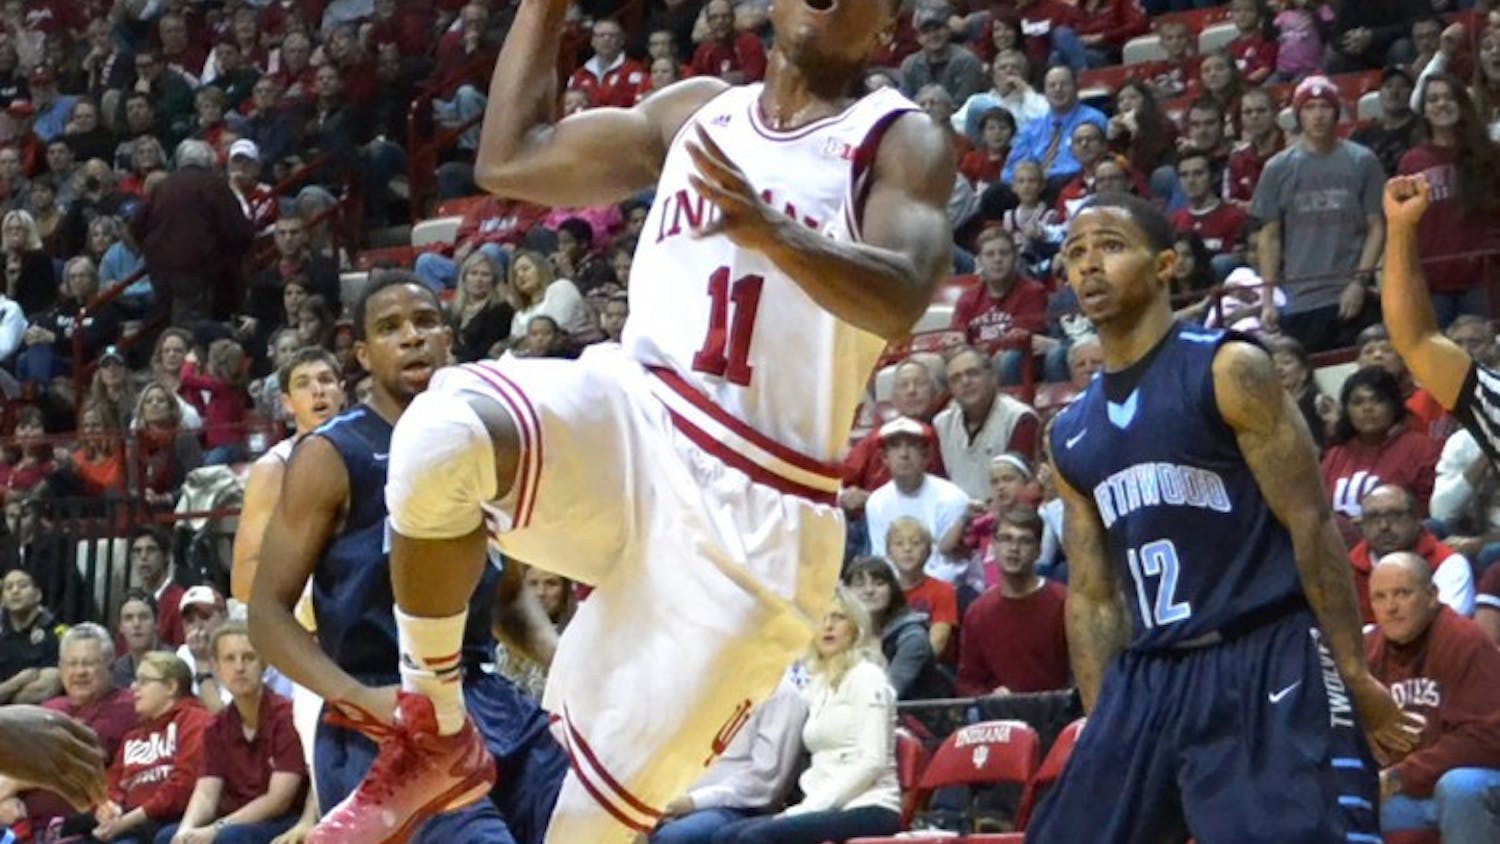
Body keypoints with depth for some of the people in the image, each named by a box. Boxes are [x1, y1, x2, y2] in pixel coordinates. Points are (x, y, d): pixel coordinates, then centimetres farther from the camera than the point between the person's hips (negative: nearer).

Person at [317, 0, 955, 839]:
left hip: (754, 515, -3)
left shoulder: (901, 141, 0)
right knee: (443, 434, -30)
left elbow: (901, 300, -19)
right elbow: (510, 159, 22)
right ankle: (438, 735, -11)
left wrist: (767, 230, -36)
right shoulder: (698, 111, 17)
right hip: (630, 420, 4)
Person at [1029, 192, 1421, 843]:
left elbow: (1310, 522, -8)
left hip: (1266, 663, -7)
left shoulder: (1229, 371, -5)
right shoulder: (1071, 436, 15)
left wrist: (1354, 673, -11)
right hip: (1147, 678, 7)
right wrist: (1101, 721, 11)